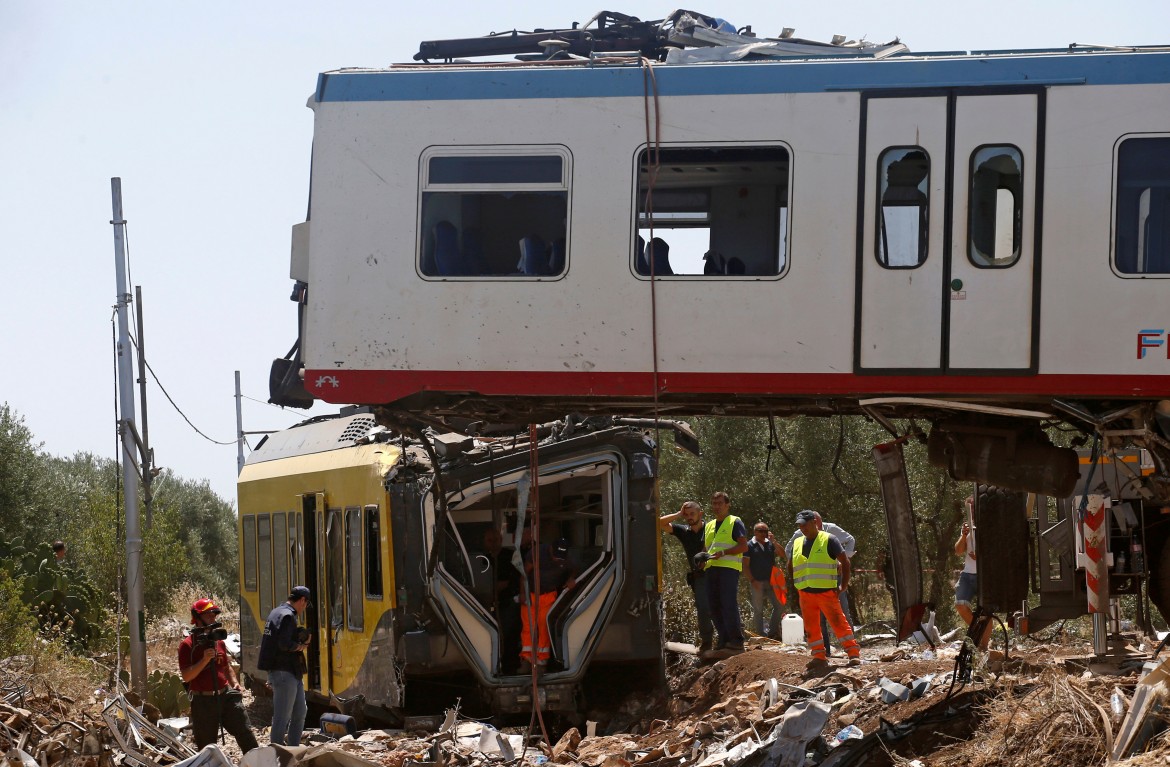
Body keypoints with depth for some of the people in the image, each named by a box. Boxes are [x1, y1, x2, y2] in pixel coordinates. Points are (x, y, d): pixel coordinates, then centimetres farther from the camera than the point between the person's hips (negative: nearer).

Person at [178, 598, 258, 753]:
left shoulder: (218, 641, 12)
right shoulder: (187, 645, -6)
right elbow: (186, 676, -13)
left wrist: (234, 682, 7)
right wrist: (204, 660, -23)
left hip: (225, 695, 5)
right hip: (203, 701, -5)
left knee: (245, 731, -4)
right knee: (206, 745, 4)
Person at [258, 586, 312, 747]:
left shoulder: (277, 612, 16)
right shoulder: (287, 616, -16)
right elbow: (285, 645, -25)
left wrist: (301, 642, 7)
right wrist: (301, 646, -8)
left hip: (293, 673, 11)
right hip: (284, 672, -11)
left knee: (299, 712, 16)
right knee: (282, 716, -5)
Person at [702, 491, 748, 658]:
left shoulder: (735, 523, 2)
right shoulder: (709, 526, 23)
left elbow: (743, 546, -6)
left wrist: (723, 553, -17)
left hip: (729, 568, -7)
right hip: (712, 568, 7)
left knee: (729, 605, -13)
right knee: (715, 607, 4)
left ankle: (736, 642, -11)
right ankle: (724, 642, 10)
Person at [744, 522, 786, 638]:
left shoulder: (770, 544, 12)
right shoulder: (749, 545, 0)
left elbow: (782, 554, 1)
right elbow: (746, 564, -3)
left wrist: (773, 541, -9)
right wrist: (752, 580, -11)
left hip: (771, 581, 4)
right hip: (757, 583, -4)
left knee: (779, 606, 0)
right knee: (758, 610, 1)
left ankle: (773, 632, 10)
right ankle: (759, 636, 5)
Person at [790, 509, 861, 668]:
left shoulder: (829, 540, -3)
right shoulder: (797, 544, 13)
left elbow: (845, 562, -3)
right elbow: (791, 566, 26)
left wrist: (843, 586, -8)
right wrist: (794, 584, 14)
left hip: (826, 592, -5)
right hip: (805, 594, 5)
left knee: (839, 623, -9)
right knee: (811, 628, 4)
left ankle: (854, 653, -8)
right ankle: (819, 657, 11)